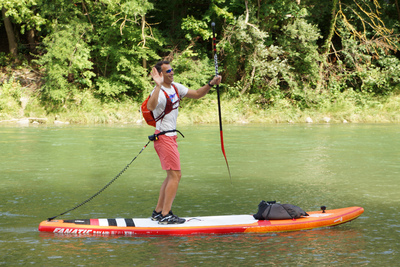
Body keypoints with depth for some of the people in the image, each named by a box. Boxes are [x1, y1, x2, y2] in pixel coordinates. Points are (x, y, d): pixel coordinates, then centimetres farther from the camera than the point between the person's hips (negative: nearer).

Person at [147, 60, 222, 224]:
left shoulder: (175, 87, 9)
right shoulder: (159, 92, -20)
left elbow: (196, 94, 17)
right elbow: (151, 107, -42)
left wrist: (211, 84, 2)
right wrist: (158, 86, -51)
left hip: (171, 137, 10)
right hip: (164, 137, -10)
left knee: (172, 176, 14)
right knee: (175, 175, -12)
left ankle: (158, 212, 18)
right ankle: (165, 215, -11)